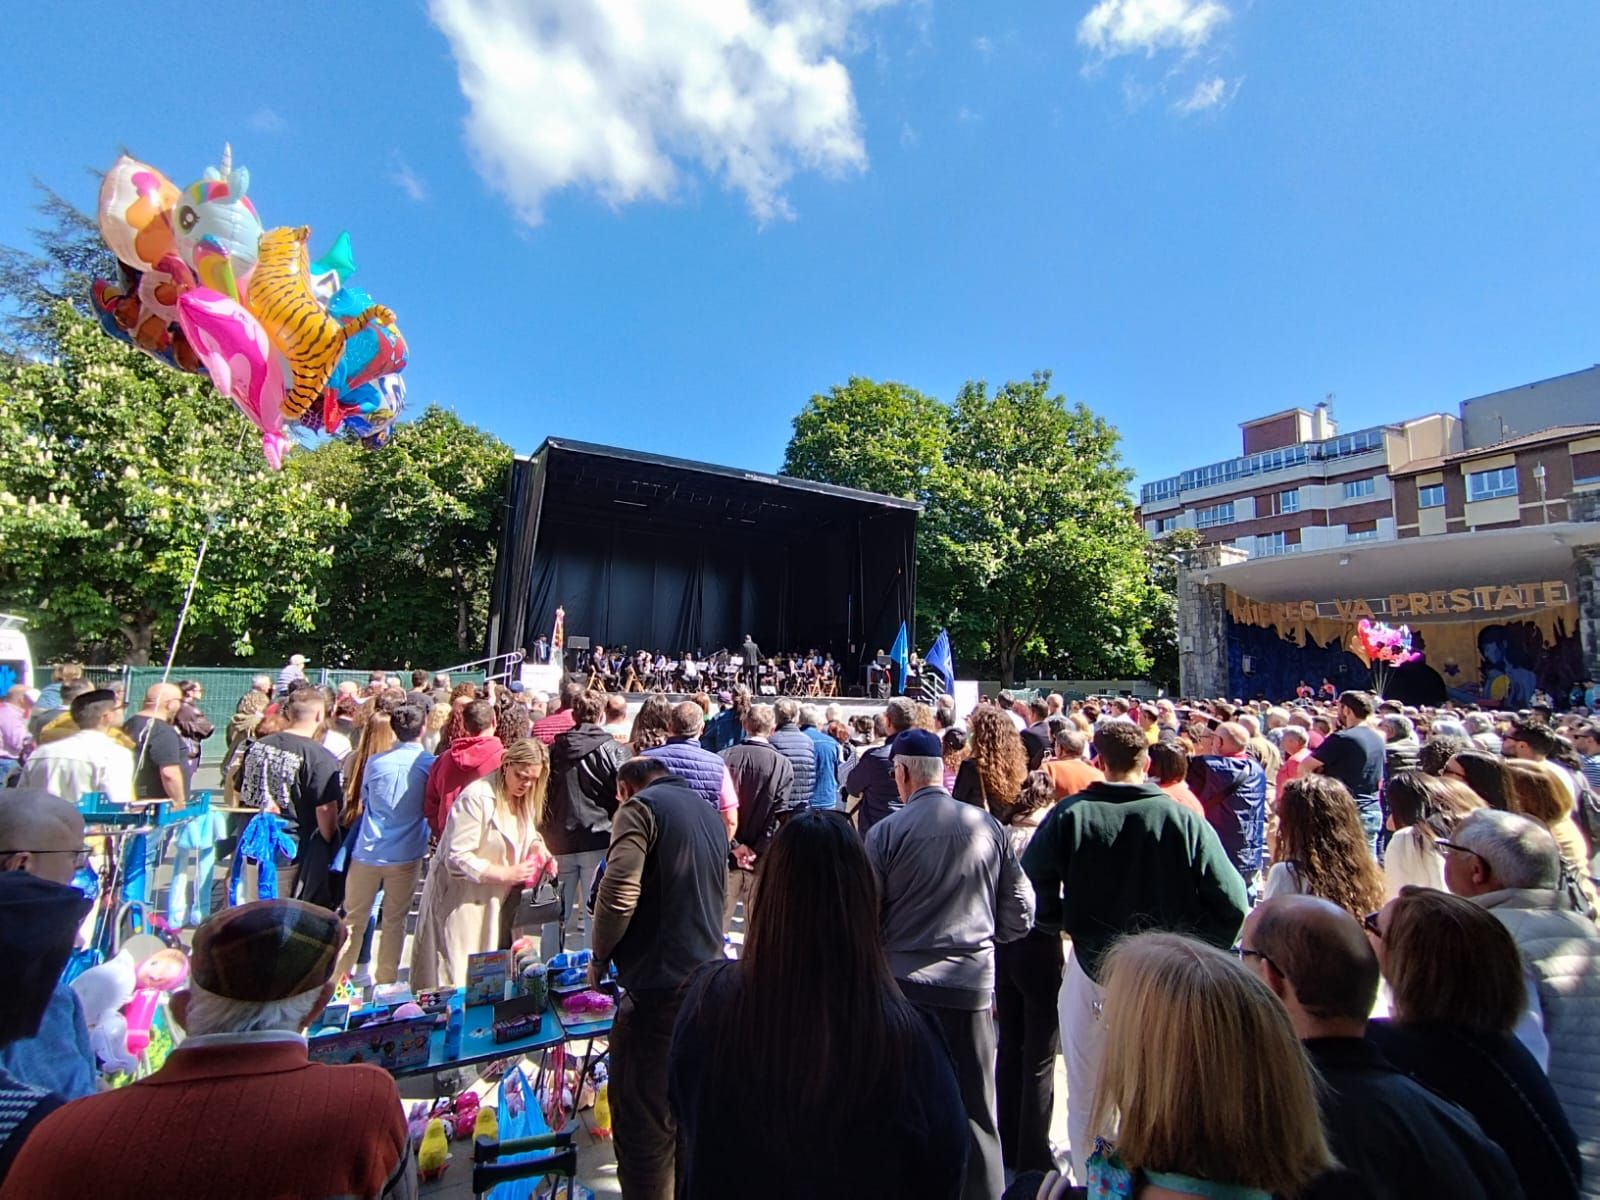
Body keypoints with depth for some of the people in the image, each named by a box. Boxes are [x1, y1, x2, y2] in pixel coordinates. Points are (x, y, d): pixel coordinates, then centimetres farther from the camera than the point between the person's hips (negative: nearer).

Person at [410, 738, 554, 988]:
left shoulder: (523, 799, 3)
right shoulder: (477, 797, -21)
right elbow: (458, 859, -23)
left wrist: (537, 845, -6)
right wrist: (506, 874, -22)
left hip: (497, 903, 7)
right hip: (462, 900, -7)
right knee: (457, 979, 3)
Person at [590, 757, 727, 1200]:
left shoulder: (640, 807, -8)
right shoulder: (709, 813, 16)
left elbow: (619, 894, -18)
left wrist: (599, 957, -3)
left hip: (658, 985, -8)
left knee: (643, 1120, 5)